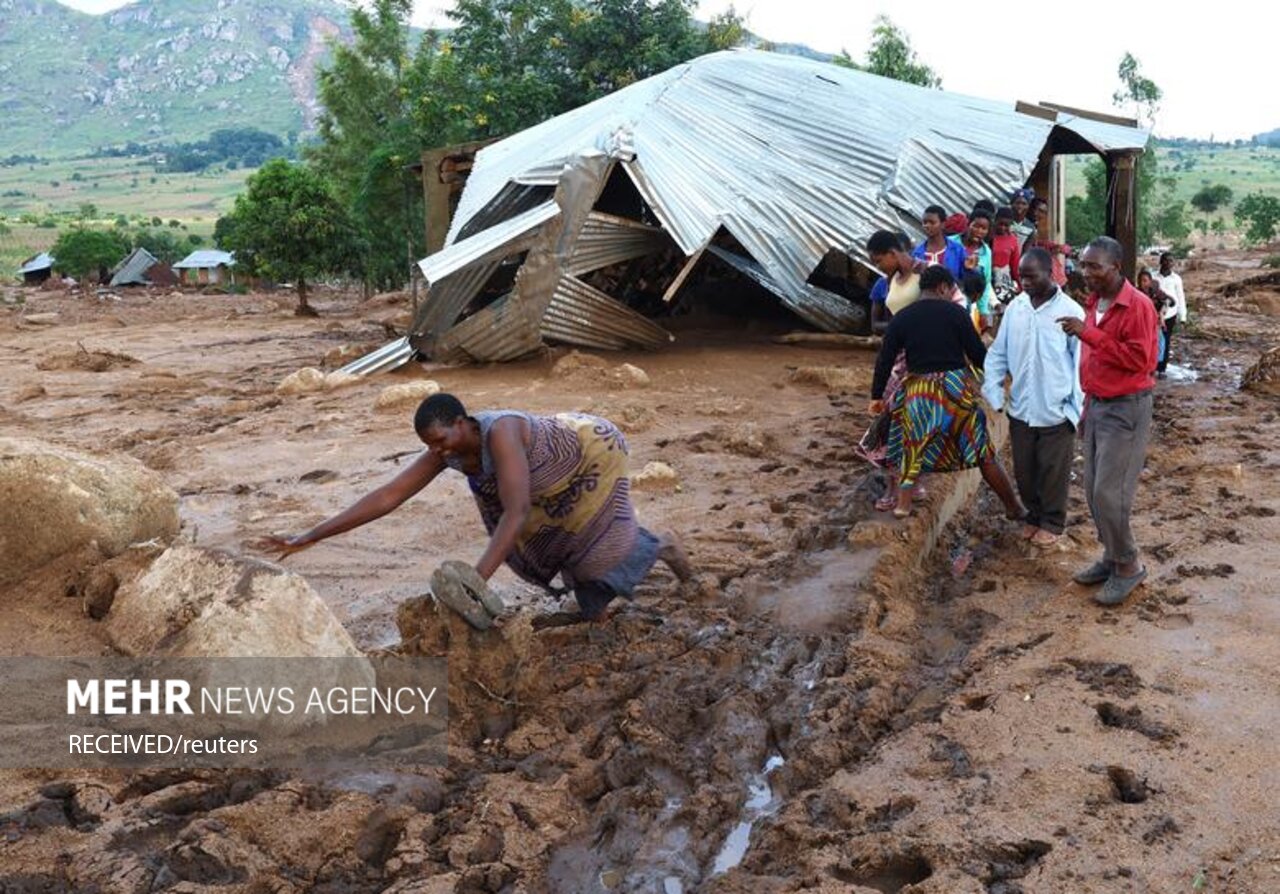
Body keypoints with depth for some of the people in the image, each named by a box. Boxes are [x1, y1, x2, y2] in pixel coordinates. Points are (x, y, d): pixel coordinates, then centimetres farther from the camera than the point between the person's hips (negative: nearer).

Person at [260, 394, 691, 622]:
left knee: (606, 548, 7)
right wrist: (309, 537, -25)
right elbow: (386, 496, -21)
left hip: (592, 448, -7)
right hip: (556, 479, 7)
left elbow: (517, 514, -50)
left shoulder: (499, 434, -43)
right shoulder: (444, 451, -21)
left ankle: (661, 546, 36)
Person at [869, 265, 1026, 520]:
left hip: (920, 393, 1)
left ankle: (903, 504, 14)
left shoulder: (901, 318, 2)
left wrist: (877, 396, 11)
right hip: (956, 388, -1)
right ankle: (1014, 507, 17)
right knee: (983, 451, 7)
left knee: (913, 448, 19)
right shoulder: (955, 312, -3)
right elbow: (977, 353, -3)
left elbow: (884, 361, 2)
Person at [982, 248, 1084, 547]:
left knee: (1053, 471, 9)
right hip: (1021, 409, 4)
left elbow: (1081, 363, -8)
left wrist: (1076, 407, -10)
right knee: (1024, 470, 15)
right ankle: (1034, 515, 35)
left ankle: (1052, 522, 27)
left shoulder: (1070, 311, -11)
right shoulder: (1014, 308, 1)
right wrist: (993, 394, -4)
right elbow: (998, 354, 6)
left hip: (1056, 411, -4)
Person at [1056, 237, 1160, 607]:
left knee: (1109, 493, -9)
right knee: (1093, 490, 11)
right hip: (1097, 405, 8)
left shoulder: (1137, 305, -16)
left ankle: (1128, 566, 7)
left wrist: (1089, 334, -26)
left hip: (1126, 408, -8)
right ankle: (1112, 556, 24)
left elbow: (1138, 359, -23)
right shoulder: (1093, 303, 10)